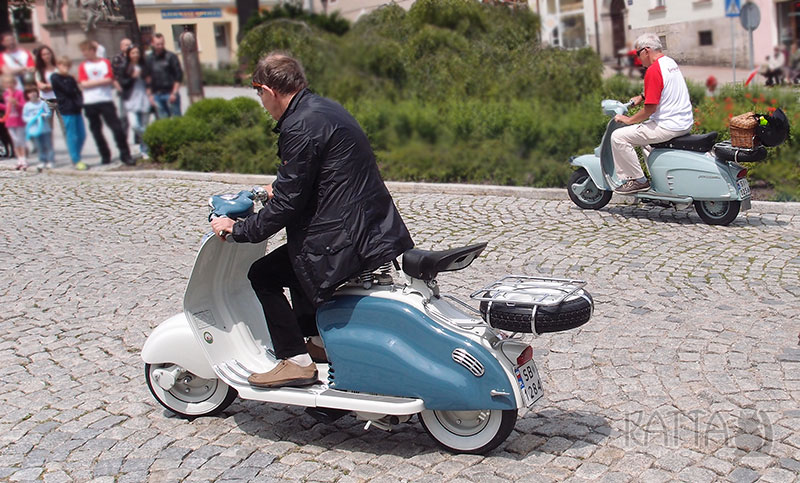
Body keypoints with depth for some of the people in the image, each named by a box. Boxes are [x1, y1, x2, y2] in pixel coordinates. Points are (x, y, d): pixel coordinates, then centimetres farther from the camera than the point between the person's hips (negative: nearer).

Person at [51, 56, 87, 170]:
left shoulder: (70, 78, 20)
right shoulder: (55, 78, -1)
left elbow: (78, 92, 10)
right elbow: (68, 91, -11)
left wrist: (80, 102, -6)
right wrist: (75, 92, 5)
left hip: (76, 109, 7)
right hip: (66, 110, -7)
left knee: (82, 135, 6)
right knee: (71, 137, -5)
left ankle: (75, 158, 18)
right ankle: (76, 161, 0)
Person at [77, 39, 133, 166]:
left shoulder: (105, 62, 7)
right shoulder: (83, 66, 9)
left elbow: (109, 80, -5)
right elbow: (83, 84, -3)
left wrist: (92, 82, -8)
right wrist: (101, 81, -5)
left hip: (106, 100, -2)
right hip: (89, 102, 2)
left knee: (116, 127, -8)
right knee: (96, 130, 6)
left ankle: (125, 155, -2)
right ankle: (105, 156, 17)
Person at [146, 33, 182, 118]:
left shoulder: (171, 56, -2)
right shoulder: (149, 59, 9)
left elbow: (179, 76, -4)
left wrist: (174, 93, -11)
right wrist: (150, 95, 5)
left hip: (170, 93, -3)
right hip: (156, 95, 3)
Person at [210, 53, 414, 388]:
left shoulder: (301, 128, -17)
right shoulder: (325, 108, 13)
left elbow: (286, 205, -16)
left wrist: (237, 229, -4)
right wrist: (280, 190, 35)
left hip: (348, 241, -10)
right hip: (377, 232, 10)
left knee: (263, 275, 2)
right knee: (295, 252, 29)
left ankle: (296, 361, 5)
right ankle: (317, 340, 33)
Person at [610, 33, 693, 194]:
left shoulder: (654, 70, -18)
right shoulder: (670, 62, 13)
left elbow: (650, 108, -20)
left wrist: (628, 120, -8)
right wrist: (642, 97, 28)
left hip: (668, 126, -10)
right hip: (685, 123, 10)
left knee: (618, 137, -9)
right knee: (645, 127, 36)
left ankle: (638, 180, -5)